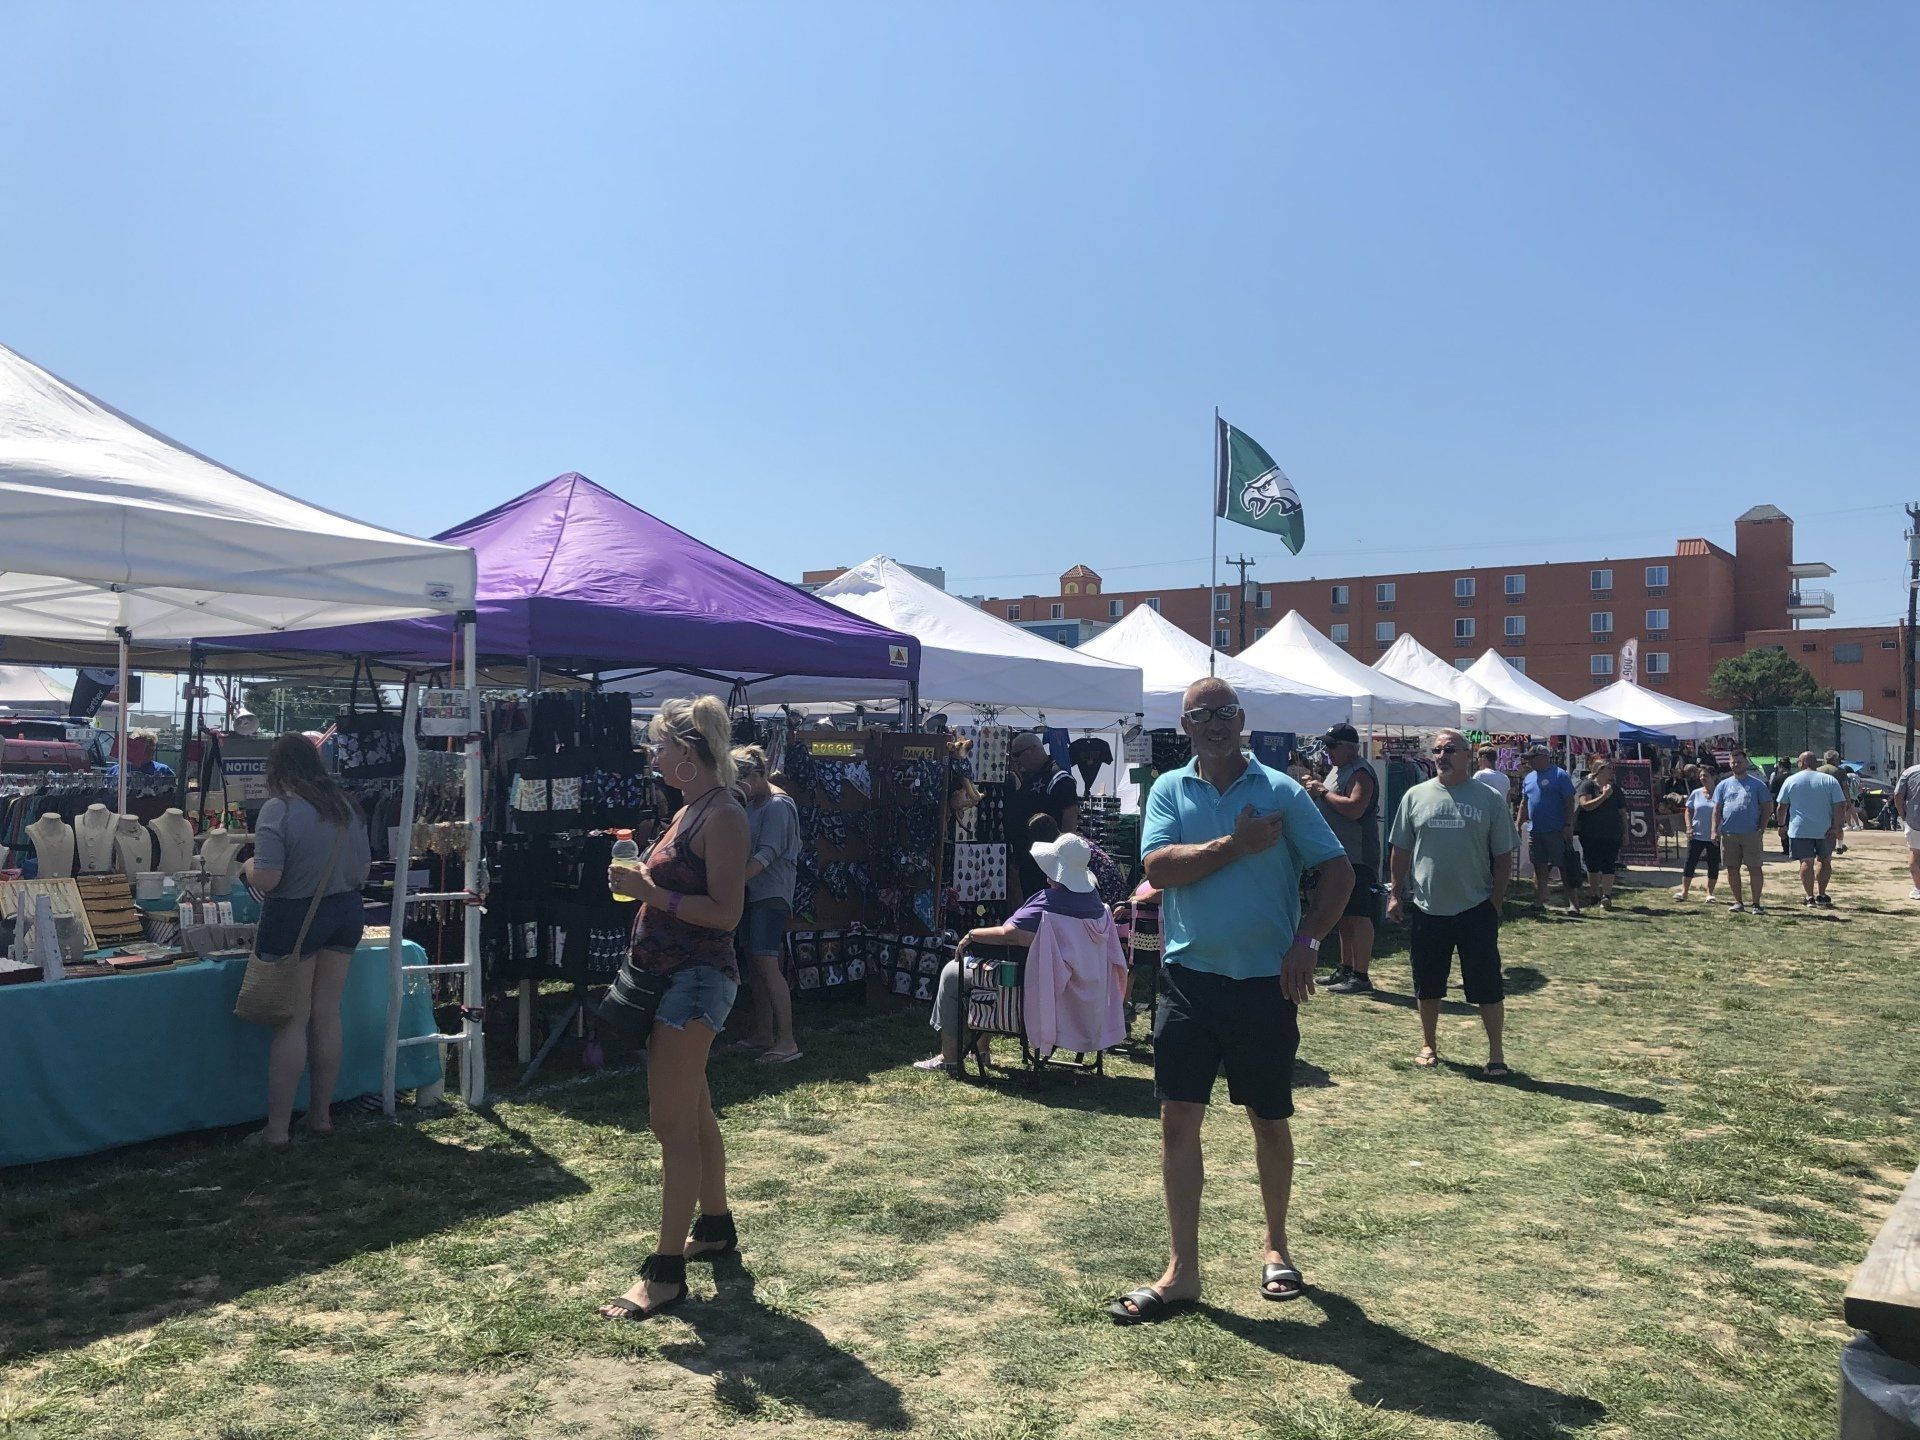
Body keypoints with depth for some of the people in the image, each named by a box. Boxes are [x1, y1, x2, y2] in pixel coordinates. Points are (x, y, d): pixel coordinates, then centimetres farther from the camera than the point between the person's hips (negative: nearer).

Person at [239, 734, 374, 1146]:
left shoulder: (279, 809, -15)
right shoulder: (348, 806, 5)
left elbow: (266, 879, -20)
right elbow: (364, 870, 12)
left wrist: (248, 867, 1)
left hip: (294, 917, -6)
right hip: (347, 912, 6)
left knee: (291, 1022, 0)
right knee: (327, 1015, 13)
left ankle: (277, 1128, 7)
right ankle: (321, 1113, 23)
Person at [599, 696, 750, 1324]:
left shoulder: (723, 817, -16)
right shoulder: (688, 811, 13)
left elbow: (725, 912, -21)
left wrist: (651, 892, -22)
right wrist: (641, 881, 7)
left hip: (696, 979, -10)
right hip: (671, 974, 10)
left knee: (672, 1123, -8)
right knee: (693, 1112, 20)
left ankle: (665, 1272, -2)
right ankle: (714, 1226, 35)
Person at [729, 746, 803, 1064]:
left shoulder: (778, 805, -13)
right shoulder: (752, 805, 17)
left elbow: (767, 853, -22)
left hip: (771, 894, -10)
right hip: (751, 894, 10)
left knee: (767, 963, -15)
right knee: (755, 963, 11)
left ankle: (786, 1041, -14)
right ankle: (763, 1035, 19)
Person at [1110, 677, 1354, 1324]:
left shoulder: (1281, 792, -1)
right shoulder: (1169, 791, 4)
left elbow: (1338, 870, -1)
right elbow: (1158, 866, -11)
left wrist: (1306, 941, -12)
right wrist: (1236, 844, -15)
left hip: (1265, 983, -1)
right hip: (1189, 979, 1)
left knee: (1270, 1120, 12)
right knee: (1177, 1119, 1)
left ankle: (1275, 1245, 34)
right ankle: (1182, 1271, 12)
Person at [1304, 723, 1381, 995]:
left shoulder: (1360, 773, -13)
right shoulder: (1337, 770, 18)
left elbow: (1355, 808, -27)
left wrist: (1323, 791, -17)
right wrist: (1316, 790, 6)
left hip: (1357, 857, -10)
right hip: (1338, 855, 11)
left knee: (1358, 916, -9)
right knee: (1343, 915, 16)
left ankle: (1361, 977, -8)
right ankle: (1346, 969, 24)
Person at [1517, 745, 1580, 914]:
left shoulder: (1560, 775, -7)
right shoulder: (1529, 778, 14)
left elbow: (1569, 802, -10)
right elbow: (1524, 803, 19)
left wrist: (1568, 826, -16)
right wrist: (1519, 824, 12)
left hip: (1557, 831, -7)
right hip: (1535, 831, 7)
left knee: (1565, 868, -4)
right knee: (1539, 867, 10)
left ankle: (1573, 903, -3)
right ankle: (1540, 901, 17)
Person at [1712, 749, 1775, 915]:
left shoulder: (1758, 784, 6)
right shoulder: (1723, 785, 12)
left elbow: (1767, 807, 5)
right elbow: (1717, 809, 9)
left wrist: (1762, 829, -5)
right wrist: (1715, 831, -1)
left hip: (1752, 834, -2)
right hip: (1728, 834, 2)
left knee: (1754, 869, -2)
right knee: (1732, 869, 5)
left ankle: (1756, 904, 5)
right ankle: (1738, 902, 15)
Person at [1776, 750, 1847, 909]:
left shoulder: (1791, 781, 2)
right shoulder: (1830, 780, 2)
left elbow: (1782, 806, 6)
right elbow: (1839, 805, -5)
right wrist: (1836, 827, -5)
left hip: (1800, 829, -1)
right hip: (1824, 829, 1)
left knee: (1806, 862, -1)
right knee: (1825, 860, 15)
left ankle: (1810, 897, -3)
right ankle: (1821, 895, 15)